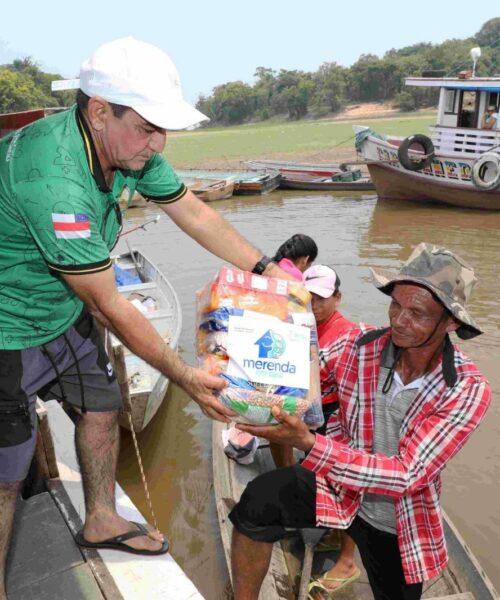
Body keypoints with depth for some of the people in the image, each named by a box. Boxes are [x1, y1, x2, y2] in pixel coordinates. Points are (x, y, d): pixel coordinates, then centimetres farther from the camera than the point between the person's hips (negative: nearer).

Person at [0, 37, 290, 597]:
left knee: (101, 407, 18)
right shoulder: (53, 178, -36)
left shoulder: (132, 147, -9)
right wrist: (185, 376, -20)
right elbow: (108, 306, -29)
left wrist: (267, 270, 0)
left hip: (64, 313, 8)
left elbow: (194, 214, 2)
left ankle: (100, 521, 42)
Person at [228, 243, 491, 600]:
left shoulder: (468, 390, -24)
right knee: (261, 498, -26)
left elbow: (408, 476, -31)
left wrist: (309, 443, -43)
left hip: (399, 523, 1)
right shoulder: (360, 346, -20)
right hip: (341, 487, 0)